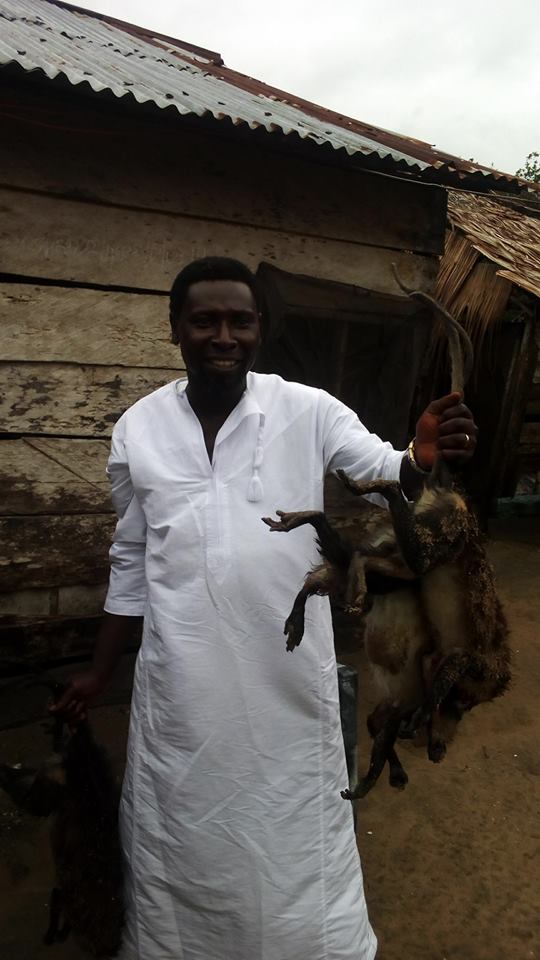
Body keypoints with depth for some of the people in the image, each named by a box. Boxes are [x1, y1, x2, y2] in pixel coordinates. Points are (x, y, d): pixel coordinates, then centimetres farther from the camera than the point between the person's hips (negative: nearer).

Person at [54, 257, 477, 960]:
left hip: (288, 679, -2)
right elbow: (131, 560, 8)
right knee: (183, 840, 20)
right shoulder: (138, 428, 0)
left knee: (296, 839, 14)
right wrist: (98, 674, 12)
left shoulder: (310, 413, -7)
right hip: (180, 687, 2)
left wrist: (424, 458, -42)